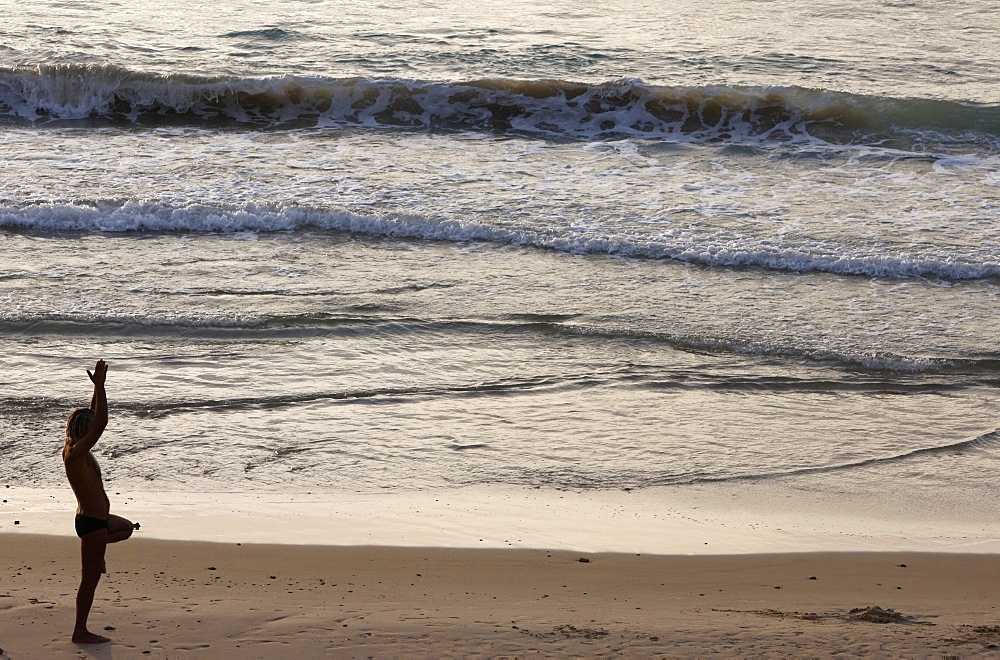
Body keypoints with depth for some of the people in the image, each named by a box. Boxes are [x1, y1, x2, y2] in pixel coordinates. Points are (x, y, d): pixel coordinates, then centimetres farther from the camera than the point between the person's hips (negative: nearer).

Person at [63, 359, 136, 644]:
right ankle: (80, 632, 7)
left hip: (98, 518, 10)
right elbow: (101, 423, -31)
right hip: (92, 521, -10)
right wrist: (99, 385, -28)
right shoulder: (75, 453, -23)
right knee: (90, 578, -1)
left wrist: (98, 386, 9)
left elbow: (93, 415, 15)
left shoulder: (75, 448, 4)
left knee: (126, 528, 36)